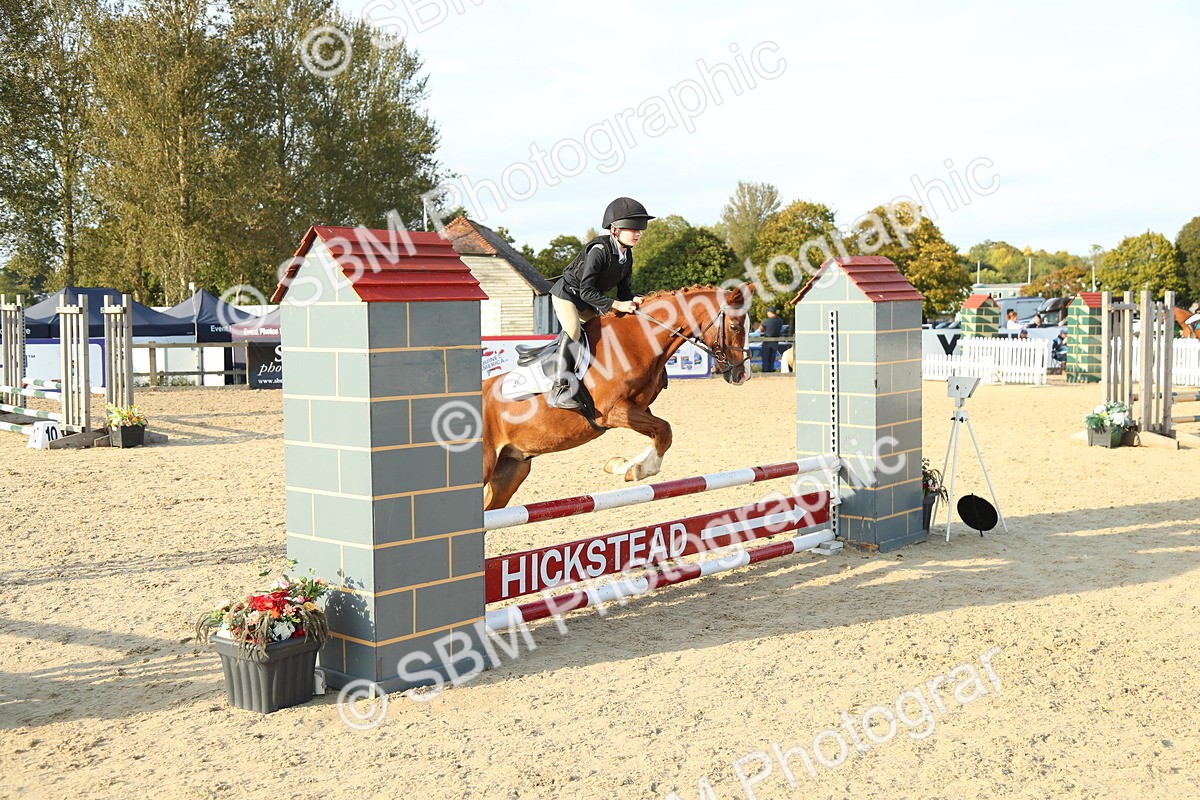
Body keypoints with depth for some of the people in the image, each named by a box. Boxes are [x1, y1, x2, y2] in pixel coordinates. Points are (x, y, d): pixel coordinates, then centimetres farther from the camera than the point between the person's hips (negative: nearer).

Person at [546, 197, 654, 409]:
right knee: (573, 332, -29)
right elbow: (586, 291, -29)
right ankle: (559, 389, -32)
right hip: (566, 294, -9)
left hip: (588, 302, 9)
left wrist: (633, 300, -20)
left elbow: (624, 289, 3)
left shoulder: (627, 256, -1)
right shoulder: (599, 250, -27)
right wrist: (617, 305, -33)